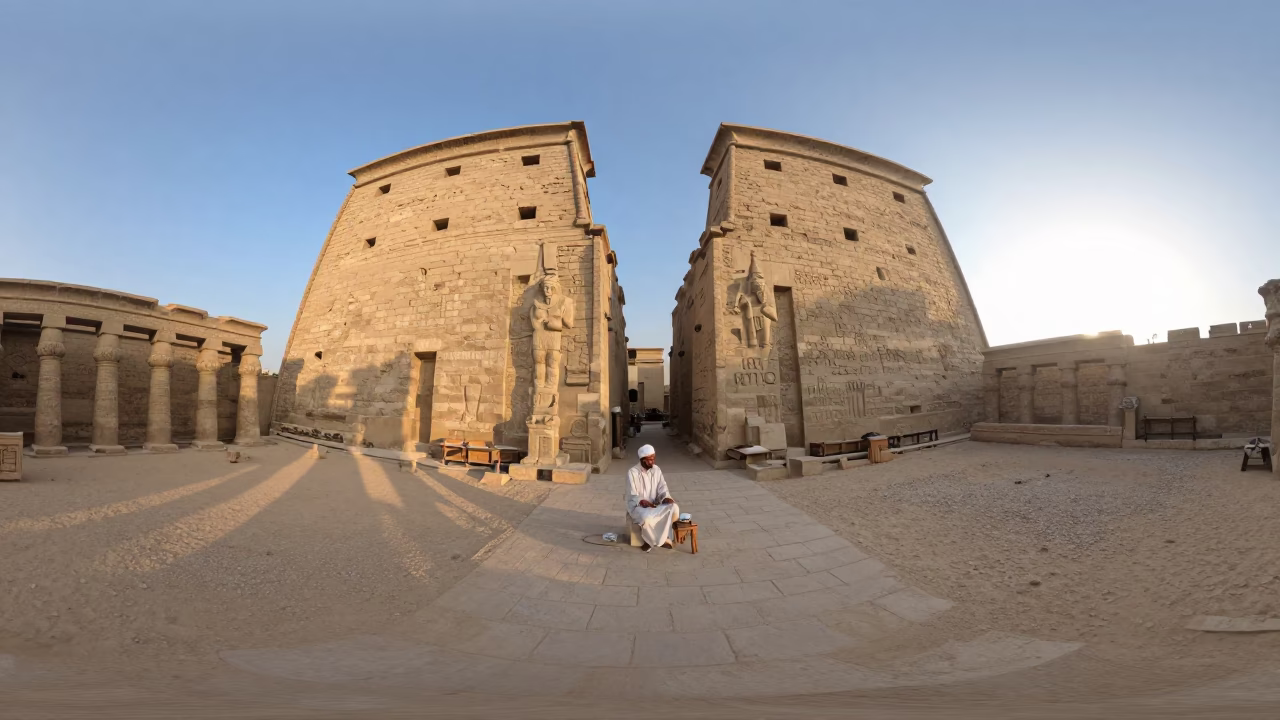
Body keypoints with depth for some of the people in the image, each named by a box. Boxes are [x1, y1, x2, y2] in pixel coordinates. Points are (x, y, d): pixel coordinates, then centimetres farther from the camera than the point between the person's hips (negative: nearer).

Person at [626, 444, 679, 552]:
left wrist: (666, 497, -20)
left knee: (674, 508, -23)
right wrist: (643, 501, -31)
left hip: (655, 504, 5)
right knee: (647, 518, -38)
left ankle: (663, 538, -9)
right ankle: (650, 540, -7)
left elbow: (662, 488, 1)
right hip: (637, 505, -5)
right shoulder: (633, 472, -12)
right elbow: (633, 495, -13)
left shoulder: (656, 470, 4)